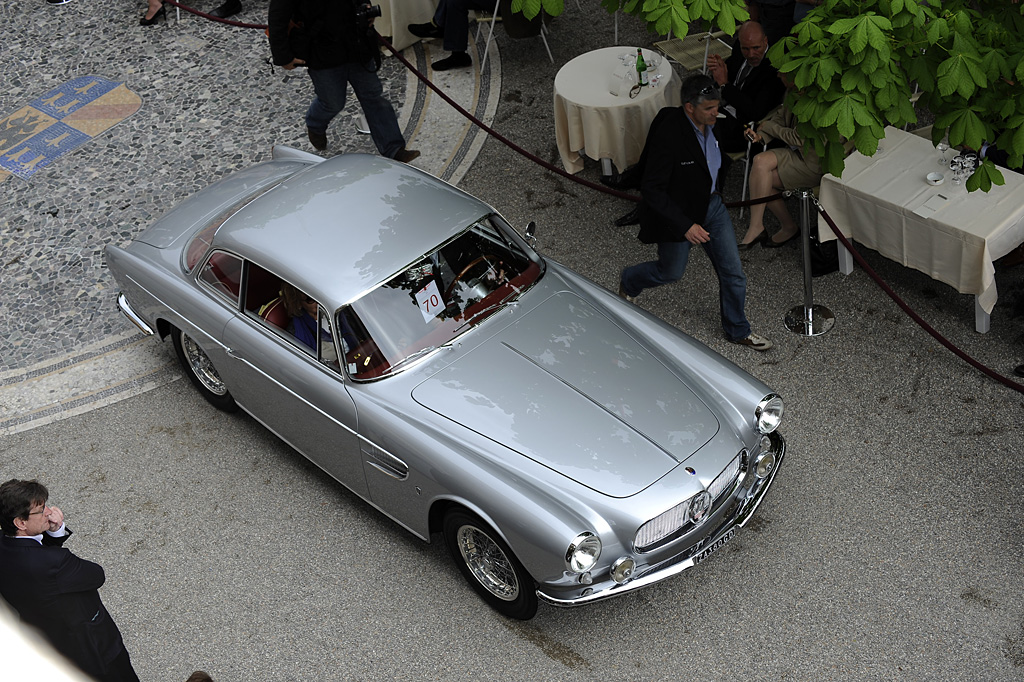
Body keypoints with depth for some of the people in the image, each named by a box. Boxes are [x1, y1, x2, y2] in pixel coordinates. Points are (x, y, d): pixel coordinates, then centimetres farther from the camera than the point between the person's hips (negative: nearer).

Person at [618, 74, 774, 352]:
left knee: (733, 272, 11)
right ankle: (629, 282, 49)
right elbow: (651, 190, -29)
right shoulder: (668, 136, -33)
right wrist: (685, 225, -29)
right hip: (678, 214, -6)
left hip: (712, 204, 6)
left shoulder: (711, 122, -9)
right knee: (671, 271, 17)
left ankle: (738, 330, 32)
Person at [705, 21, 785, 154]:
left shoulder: (774, 69, -27)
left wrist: (725, 84, -25)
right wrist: (718, 66, -15)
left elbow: (756, 113, -29)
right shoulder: (739, 46, -5)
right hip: (724, 107, 8)